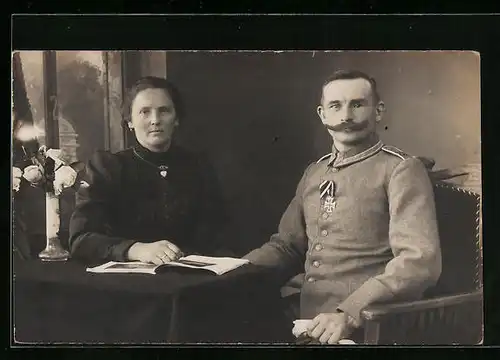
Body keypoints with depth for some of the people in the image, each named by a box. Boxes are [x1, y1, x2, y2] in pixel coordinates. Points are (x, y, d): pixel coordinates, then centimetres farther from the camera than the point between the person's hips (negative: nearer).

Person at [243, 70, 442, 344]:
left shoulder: (402, 170, -4)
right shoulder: (313, 172, 17)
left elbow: (420, 260, -15)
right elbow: (286, 245, 25)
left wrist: (349, 314, -26)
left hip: (362, 325, -6)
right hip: (298, 313, 6)